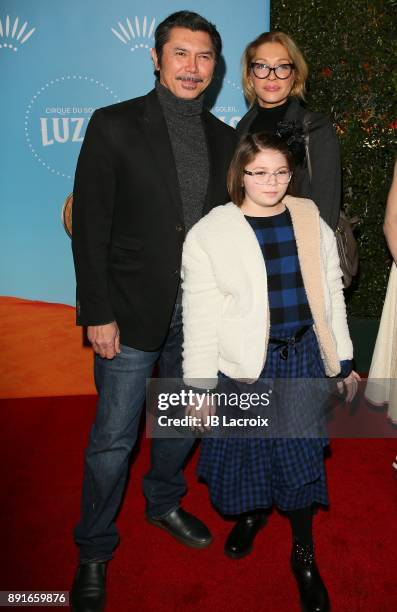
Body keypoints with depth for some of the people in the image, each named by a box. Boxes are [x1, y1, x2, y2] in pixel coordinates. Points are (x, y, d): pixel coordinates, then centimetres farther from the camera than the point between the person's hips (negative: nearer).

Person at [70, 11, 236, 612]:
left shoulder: (224, 139, 8)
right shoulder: (114, 126, -6)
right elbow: (90, 227, -9)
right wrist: (98, 314, -13)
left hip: (200, 315, 5)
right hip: (133, 314, -4)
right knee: (112, 440, 4)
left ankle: (164, 503, 47)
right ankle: (94, 551, 27)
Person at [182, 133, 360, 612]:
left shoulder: (311, 222, 3)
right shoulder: (208, 234, -7)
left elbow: (331, 294, 8)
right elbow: (199, 317, -7)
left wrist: (343, 361, 11)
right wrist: (200, 385, -6)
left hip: (304, 357, 2)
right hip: (244, 365, -1)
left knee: (301, 452, 7)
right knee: (246, 449, 12)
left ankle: (303, 554, 28)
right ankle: (252, 512, 45)